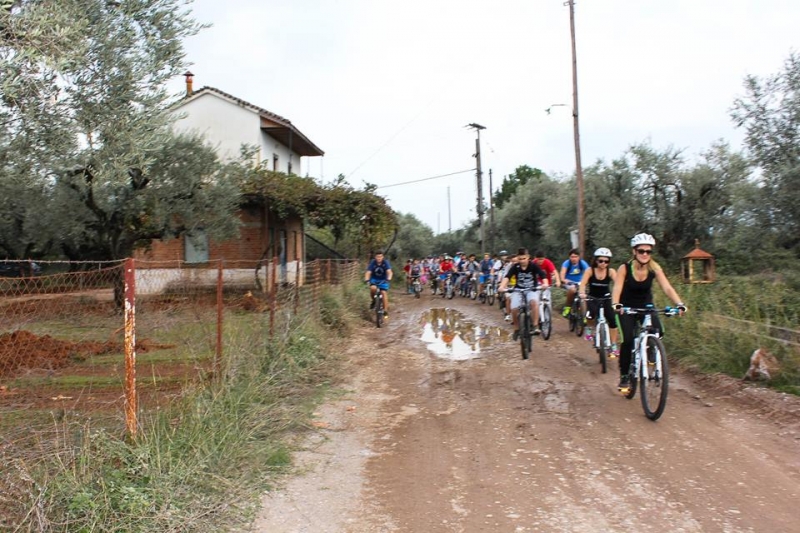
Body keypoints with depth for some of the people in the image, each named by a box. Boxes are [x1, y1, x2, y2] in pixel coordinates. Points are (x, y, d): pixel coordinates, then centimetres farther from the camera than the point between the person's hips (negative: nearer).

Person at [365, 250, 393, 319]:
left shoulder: (385, 262, -20)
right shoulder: (372, 262, -18)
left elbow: (389, 271, -31)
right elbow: (368, 272, -25)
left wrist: (389, 278, -50)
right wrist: (366, 279, -44)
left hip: (383, 280, 0)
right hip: (374, 279, 0)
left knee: (384, 293, -14)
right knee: (373, 288, -30)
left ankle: (385, 311, -5)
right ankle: (374, 300, 0)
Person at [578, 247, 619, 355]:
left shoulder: (611, 271, -12)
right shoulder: (590, 270, -15)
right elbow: (583, 283, -26)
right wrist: (582, 293, -46)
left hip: (606, 298, 2)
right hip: (592, 298, -2)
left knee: (612, 320, -8)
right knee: (592, 314, -32)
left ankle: (614, 346, 5)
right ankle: (589, 328, 0)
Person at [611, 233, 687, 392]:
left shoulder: (654, 268, -15)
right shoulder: (625, 268, -21)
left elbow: (667, 287, -24)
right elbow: (617, 288, -32)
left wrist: (679, 304, -40)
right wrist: (615, 304, -51)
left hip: (646, 306, 2)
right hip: (627, 308, -2)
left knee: (657, 331, -24)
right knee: (627, 340, -18)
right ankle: (624, 376, 0)